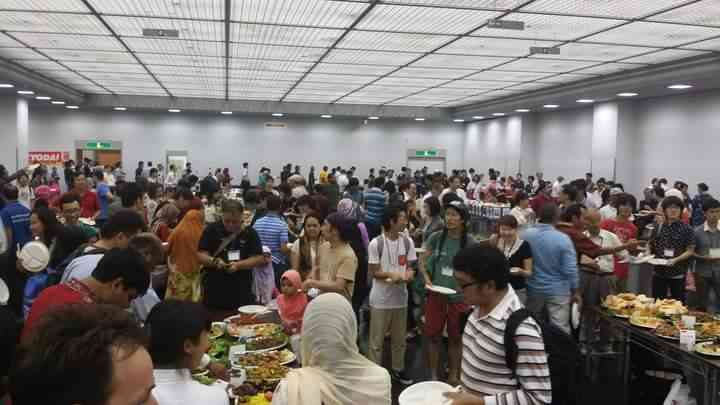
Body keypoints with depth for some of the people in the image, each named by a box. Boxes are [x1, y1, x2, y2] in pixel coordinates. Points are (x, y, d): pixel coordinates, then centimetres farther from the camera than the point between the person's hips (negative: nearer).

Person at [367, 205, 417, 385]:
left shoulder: (407, 241, -1)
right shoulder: (376, 243, -15)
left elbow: (410, 266, 3)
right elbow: (374, 272, -12)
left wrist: (409, 274, -20)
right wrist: (391, 275, -29)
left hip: (400, 297, 5)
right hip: (381, 299, -4)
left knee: (400, 338, 17)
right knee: (377, 339, 6)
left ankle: (398, 369, 34)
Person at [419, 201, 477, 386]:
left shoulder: (470, 242, -8)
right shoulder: (436, 237, -5)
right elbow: (422, 261, 3)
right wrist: (426, 278, -13)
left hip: (459, 297, -1)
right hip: (436, 295, 1)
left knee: (455, 338, 13)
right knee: (433, 336, 9)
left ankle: (453, 375, 31)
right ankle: (433, 375, 24)